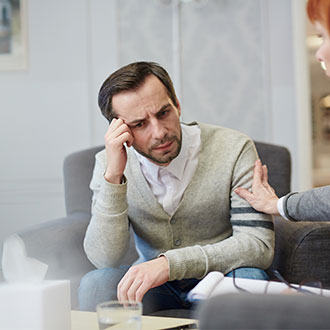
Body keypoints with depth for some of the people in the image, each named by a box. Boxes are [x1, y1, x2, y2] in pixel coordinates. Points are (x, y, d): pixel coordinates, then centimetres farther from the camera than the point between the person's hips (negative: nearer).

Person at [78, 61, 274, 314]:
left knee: (248, 278, -34)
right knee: (96, 284, -28)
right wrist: (113, 176, -28)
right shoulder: (108, 164, -8)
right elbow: (104, 259, -16)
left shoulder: (233, 148, -16)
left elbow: (260, 245, -23)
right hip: (152, 286, 2)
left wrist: (169, 263, -34)